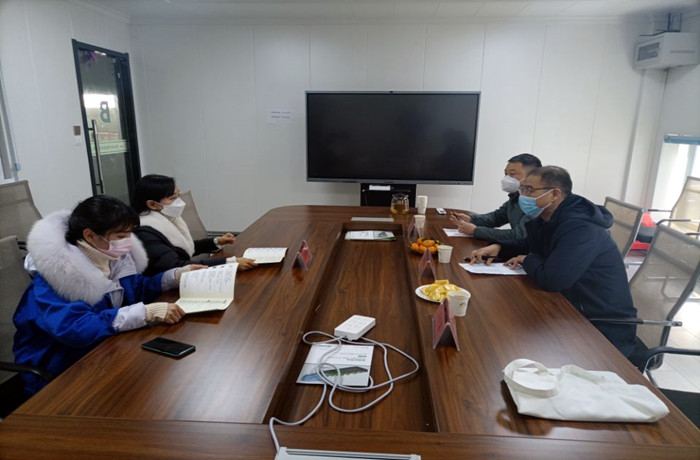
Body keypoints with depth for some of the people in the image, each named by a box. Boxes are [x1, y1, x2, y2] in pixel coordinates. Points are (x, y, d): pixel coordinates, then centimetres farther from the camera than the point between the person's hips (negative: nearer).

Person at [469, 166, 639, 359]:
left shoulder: (581, 228, -28)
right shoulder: (545, 219, 2)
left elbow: (551, 279, -35)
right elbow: (528, 245, 20)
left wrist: (527, 261, -13)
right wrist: (498, 247, -1)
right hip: (574, 314, 8)